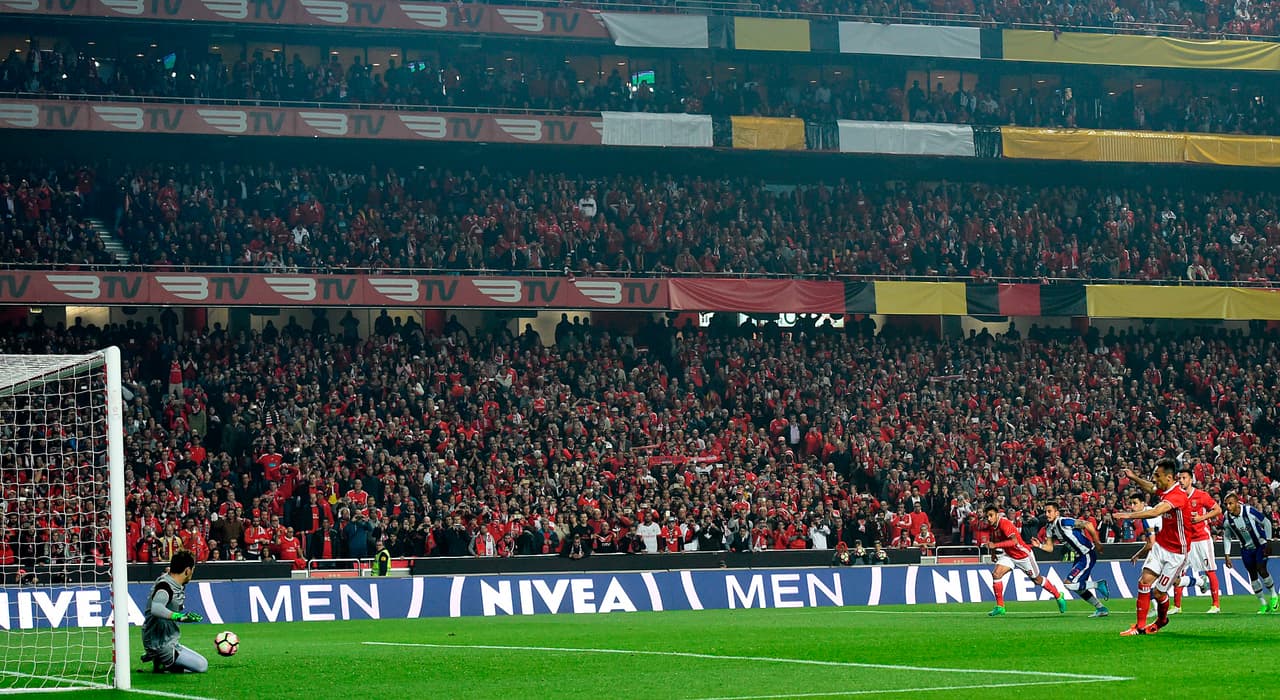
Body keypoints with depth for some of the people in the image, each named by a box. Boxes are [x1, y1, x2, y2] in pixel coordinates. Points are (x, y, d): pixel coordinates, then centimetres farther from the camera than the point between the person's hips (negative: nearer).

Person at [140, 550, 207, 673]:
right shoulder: (165, 586, -23)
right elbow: (156, 609, -42)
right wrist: (179, 616, -50)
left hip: (169, 642, 10)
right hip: (160, 644, -10)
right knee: (202, 666, -12)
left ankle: (159, 660, 7)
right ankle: (162, 663, -10)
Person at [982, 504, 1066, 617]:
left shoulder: (1005, 523, -30)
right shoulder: (991, 525, -5)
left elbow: (1014, 541, -43)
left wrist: (995, 545, -47)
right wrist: (993, 551, 7)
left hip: (1023, 555, -6)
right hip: (1008, 556, 6)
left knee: (1037, 580, 10)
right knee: (996, 574, -15)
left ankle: (1059, 596, 34)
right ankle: (1000, 607, -7)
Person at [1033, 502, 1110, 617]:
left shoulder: (1064, 521, -20)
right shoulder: (1050, 528, 7)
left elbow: (1088, 524, -23)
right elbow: (1050, 547, 12)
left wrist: (1097, 543, -19)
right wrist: (1040, 545, -9)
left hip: (1088, 555, -9)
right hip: (1079, 557, 9)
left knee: (1068, 584, -15)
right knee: (1078, 588, 14)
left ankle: (1098, 585, -1)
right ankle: (1101, 609, 26)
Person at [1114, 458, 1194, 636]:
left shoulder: (1178, 495, -26)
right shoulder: (1165, 490, 2)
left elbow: (1156, 512, -42)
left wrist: (1129, 515, -44)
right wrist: (1134, 478, 13)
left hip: (1176, 551, -7)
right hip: (1161, 545, 7)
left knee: (1159, 593, -3)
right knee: (1145, 581, -9)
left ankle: (1162, 620, 28)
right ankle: (1140, 626, -5)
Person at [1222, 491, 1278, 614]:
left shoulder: (1250, 511, -25)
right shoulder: (1227, 519, -14)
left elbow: (1266, 523, -12)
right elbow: (1226, 538, 2)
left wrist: (1268, 542, -12)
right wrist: (1227, 556, -3)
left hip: (1261, 545, -4)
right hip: (1246, 548, 4)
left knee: (1261, 570, -17)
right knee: (1253, 575, 3)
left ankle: (1273, 596, 7)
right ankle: (1263, 604, 14)